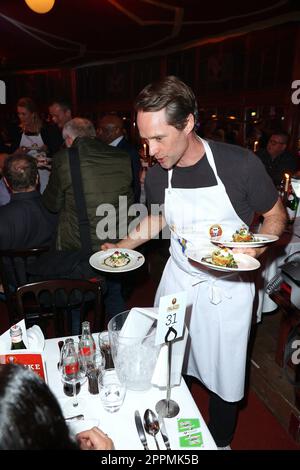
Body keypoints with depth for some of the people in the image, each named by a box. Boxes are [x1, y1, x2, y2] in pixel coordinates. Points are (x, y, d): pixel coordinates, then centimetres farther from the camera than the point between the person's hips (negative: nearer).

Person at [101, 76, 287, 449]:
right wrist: (122, 246, 2)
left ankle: (220, 443, 44)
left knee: (224, 377, 12)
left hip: (226, 287, -3)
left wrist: (256, 248, -25)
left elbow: (276, 215, -5)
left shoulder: (240, 164, -20)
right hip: (177, 279, 4)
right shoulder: (156, 176, -7)